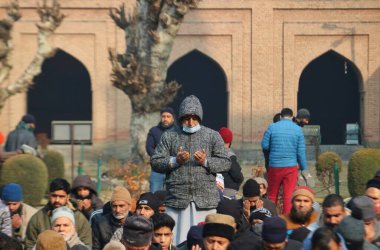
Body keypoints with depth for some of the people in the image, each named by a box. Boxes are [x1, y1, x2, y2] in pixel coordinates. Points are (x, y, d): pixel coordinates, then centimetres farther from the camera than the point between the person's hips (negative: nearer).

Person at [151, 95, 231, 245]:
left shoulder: (212, 136, 9)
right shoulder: (169, 137, 11)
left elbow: (226, 163, 6)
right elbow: (155, 163, 7)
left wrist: (206, 162, -11)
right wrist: (175, 161, -9)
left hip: (205, 200, 0)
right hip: (176, 199, 0)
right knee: (175, 240, -2)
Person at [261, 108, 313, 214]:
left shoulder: (272, 127, -2)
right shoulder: (298, 129, 0)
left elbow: (264, 145, -1)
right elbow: (301, 151, 0)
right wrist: (304, 169, 7)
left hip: (275, 166, 0)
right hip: (291, 166, 0)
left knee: (272, 195, 12)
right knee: (289, 196, 2)